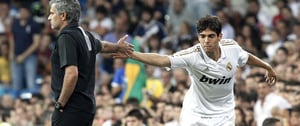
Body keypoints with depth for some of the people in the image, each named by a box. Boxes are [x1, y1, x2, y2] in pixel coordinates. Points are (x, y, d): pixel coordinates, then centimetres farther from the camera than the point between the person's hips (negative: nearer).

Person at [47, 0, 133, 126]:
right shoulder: (85, 35, 12)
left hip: (71, 108, -9)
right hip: (88, 105, 9)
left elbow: (71, 74, -25)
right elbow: (103, 46, 35)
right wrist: (118, 47, 57)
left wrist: (60, 103, -16)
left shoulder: (66, 37, -15)